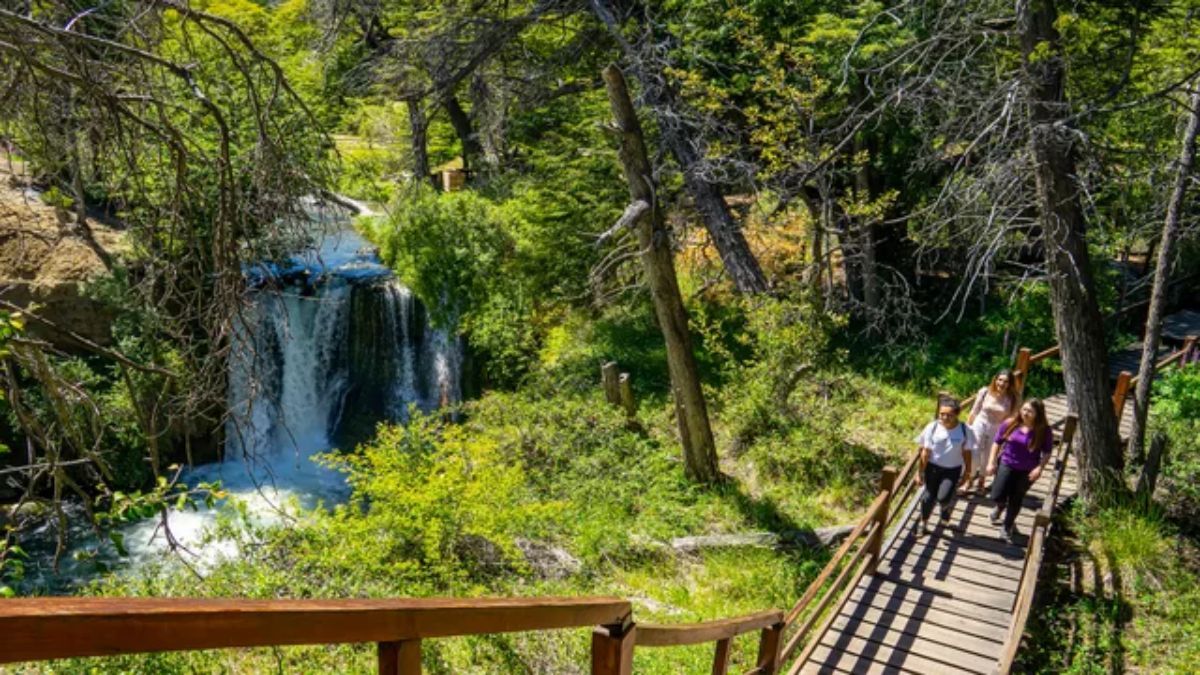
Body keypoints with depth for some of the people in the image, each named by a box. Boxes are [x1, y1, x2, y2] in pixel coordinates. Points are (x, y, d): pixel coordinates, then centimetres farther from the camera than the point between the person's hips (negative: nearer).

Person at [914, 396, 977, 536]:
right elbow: (926, 452, -7)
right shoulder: (932, 427, -13)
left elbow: (966, 453, -1)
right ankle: (924, 524, 30)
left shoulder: (965, 430, -13)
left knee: (944, 498, -12)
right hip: (933, 468, 1)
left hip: (953, 470, -1)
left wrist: (967, 472, 5)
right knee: (928, 496, 7)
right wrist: (920, 471, -5)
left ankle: (945, 518, 25)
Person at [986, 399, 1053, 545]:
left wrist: (1039, 468, -17)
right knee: (997, 496, -8)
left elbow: (1047, 453, -4)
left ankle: (1007, 528, 32)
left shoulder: (1044, 431, -13)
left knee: (1016, 500, 10)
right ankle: (1000, 507, 32)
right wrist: (991, 462, -3)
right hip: (1006, 464, 1)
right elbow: (997, 443, 0)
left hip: (1027, 471, -1)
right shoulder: (1010, 423, -9)